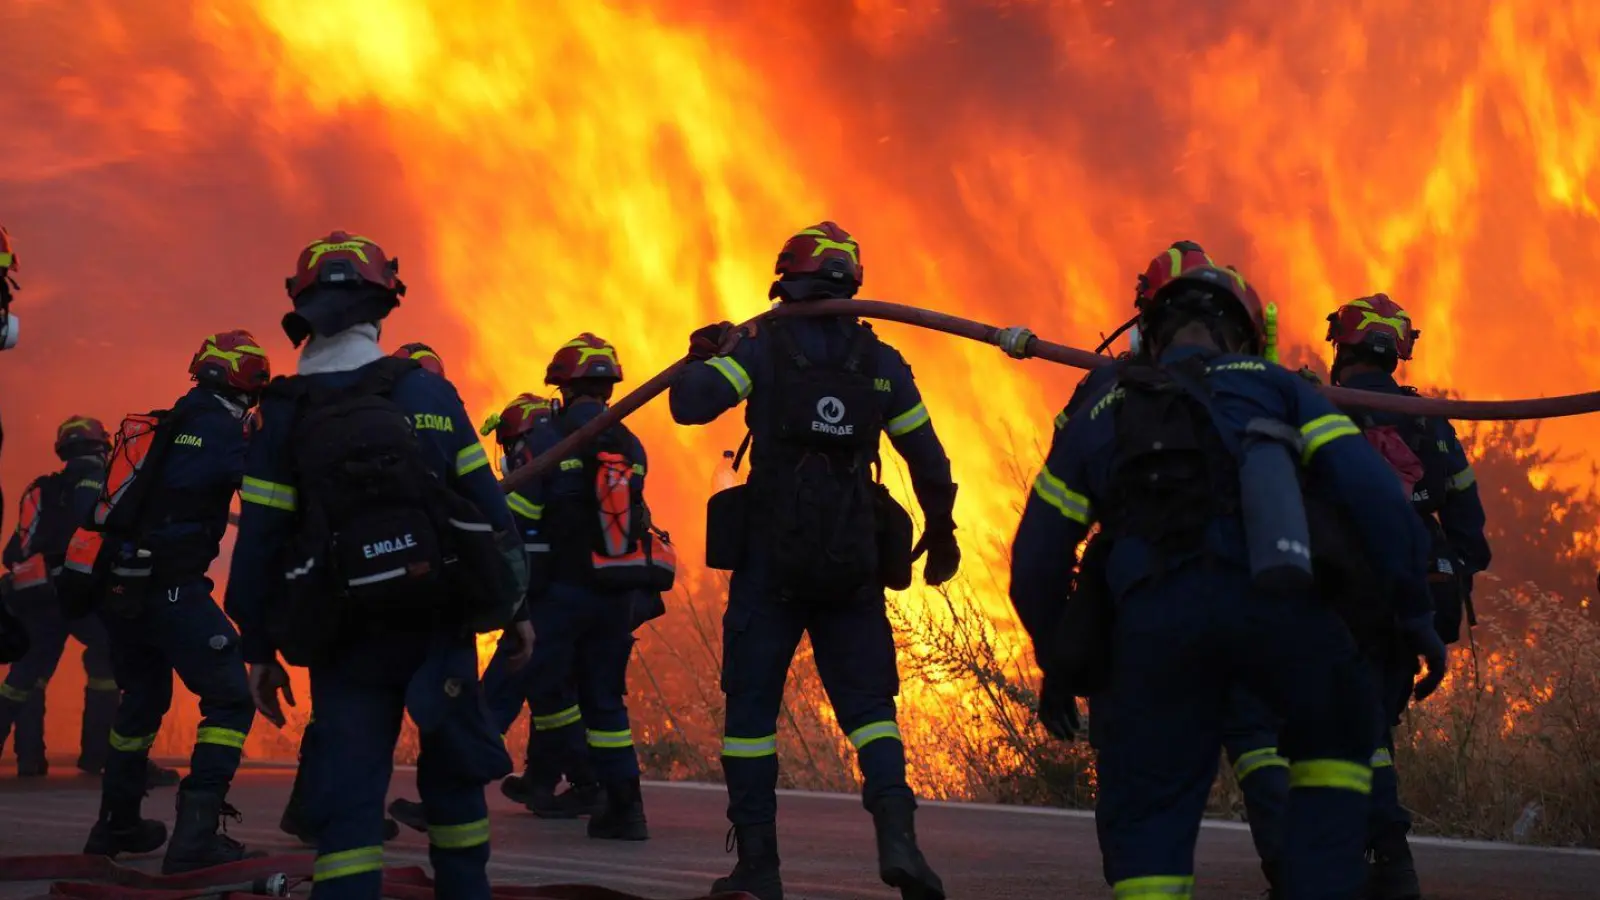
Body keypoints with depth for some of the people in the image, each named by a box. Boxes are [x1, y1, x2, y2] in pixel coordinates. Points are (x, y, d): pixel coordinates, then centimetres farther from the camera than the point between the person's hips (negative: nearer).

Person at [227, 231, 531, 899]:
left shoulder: (286, 413, -2)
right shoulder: (428, 393, 0)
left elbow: (259, 540, -3)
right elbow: (485, 504, 1)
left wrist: (259, 650, 5)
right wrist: (513, 603, 10)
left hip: (347, 639, -1)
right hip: (442, 625, 1)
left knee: (346, 799, -2)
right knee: (453, 775, 18)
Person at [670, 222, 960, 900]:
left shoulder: (762, 349, -2)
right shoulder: (883, 363, 7)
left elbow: (688, 404, -11)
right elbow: (929, 461, 11)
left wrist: (702, 356, 10)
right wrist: (941, 534, 25)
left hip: (771, 558, -2)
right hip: (854, 563, 2)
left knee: (751, 705, 6)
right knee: (867, 702, 6)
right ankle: (895, 830, -17)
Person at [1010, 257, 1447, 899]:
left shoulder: (1098, 415, 28)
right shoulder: (1273, 386, 24)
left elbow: (1037, 562, 24)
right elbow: (1372, 492, 10)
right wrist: (1414, 611, 12)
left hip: (1154, 622, 1)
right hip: (1274, 604, -1)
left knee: (1144, 822, 9)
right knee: (1335, 741, 26)